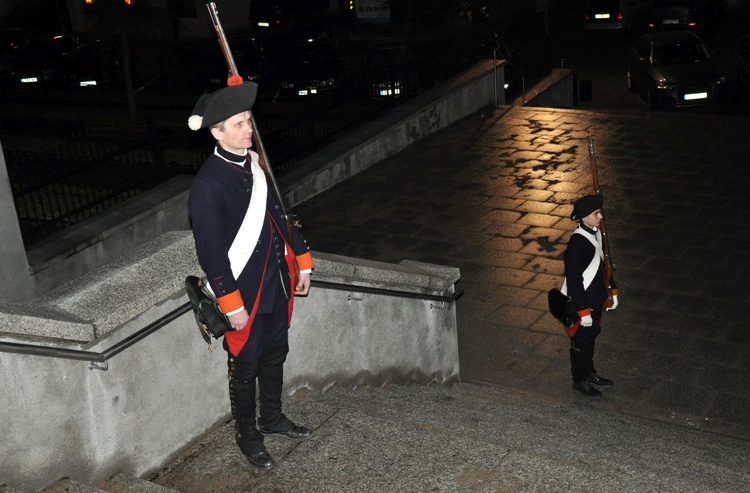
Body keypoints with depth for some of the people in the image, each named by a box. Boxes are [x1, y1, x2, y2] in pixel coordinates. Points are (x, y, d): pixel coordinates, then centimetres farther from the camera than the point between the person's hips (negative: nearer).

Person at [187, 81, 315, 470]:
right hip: (244, 291, -7)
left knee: (275, 354, 22)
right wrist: (232, 305, -19)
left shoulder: (259, 163, 2)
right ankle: (247, 436, 31)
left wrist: (302, 262, 13)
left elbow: (283, 213, 12)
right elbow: (210, 252, -20)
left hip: (278, 282, 7)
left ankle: (272, 419, 43)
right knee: (246, 366, 10)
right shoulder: (206, 185, -21)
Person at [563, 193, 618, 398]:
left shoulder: (596, 233, -1)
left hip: (597, 299, 8)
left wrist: (612, 290, 17)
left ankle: (589, 371, 42)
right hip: (581, 302, -8)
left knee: (591, 336, 24)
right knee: (581, 341, 10)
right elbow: (573, 280, -26)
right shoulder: (576, 243, -28)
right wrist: (583, 311, -22)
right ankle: (580, 380, 28)